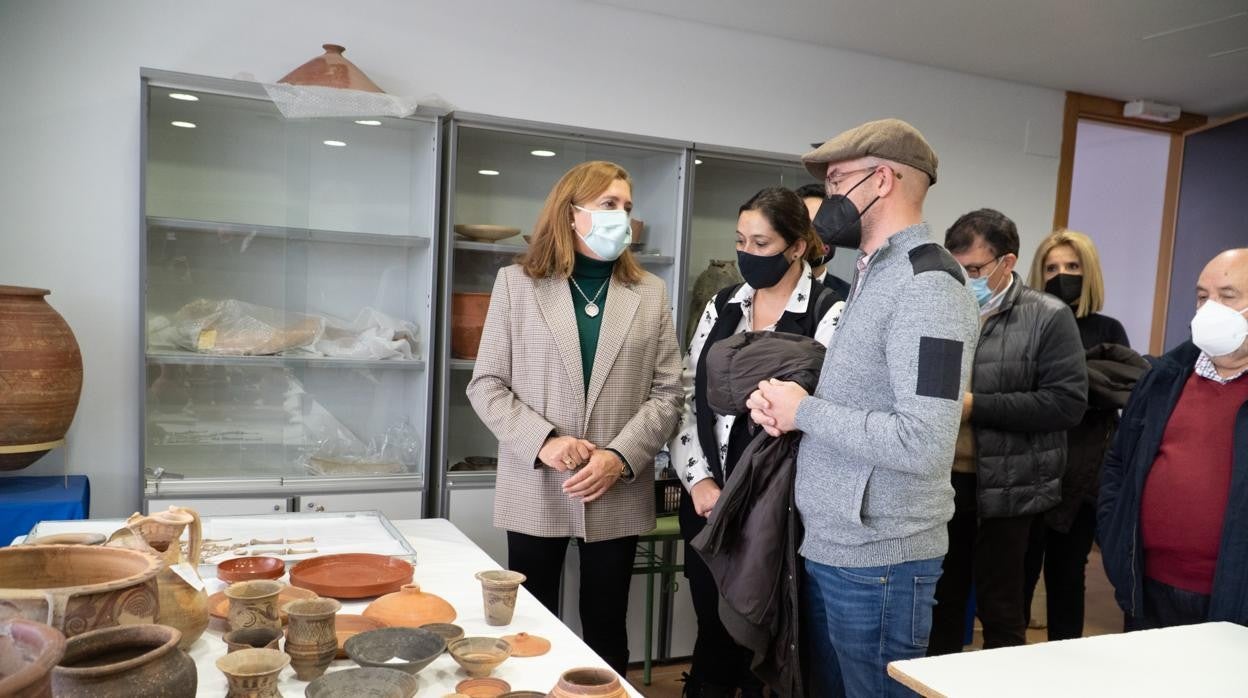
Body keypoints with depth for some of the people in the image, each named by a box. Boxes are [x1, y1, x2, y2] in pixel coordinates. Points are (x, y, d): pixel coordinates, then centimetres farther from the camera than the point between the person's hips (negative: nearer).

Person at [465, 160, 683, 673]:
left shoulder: (650, 293, 7)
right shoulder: (516, 283, 3)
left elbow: (667, 392, 1)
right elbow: (486, 385, -1)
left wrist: (621, 457, -13)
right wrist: (543, 442, -15)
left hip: (619, 492, 1)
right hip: (535, 489, -1)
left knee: (606, 628, 13)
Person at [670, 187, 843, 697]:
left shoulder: (829, 313, -9)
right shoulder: (721, 306, 8)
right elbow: (685, 397, 8)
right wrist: (698, 480, -3)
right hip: (707, 503, 5)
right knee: (713, 630, 17)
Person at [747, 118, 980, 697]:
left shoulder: (926, 285, -17)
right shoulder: (872, 275, 13)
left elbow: (923, 444, -27)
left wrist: (803, 411, -17)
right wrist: (778, 401, -1)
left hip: (877, 562, -9)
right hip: (827, 547, 9)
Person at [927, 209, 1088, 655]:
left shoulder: (1048, 319, -6)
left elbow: (1067, 401, -15)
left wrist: (975, 405, -19)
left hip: (1004, 488, -4)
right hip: (941, 481, 4)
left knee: (999, 608, 9)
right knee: (941, 601, 16)